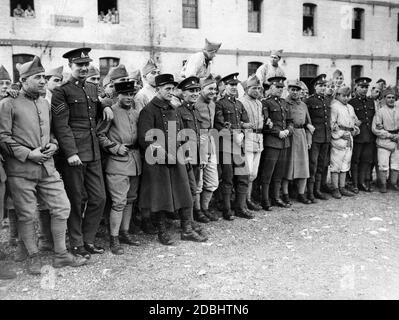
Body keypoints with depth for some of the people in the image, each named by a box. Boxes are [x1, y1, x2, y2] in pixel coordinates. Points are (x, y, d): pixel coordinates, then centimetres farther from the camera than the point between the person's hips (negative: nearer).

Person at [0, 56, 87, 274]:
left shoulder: (45, 103, 16)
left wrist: (53, 145, 3)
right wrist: (28, 154, -14)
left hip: (47, 166, 6)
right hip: (21, 170, -5)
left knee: (62, 207, 4)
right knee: (26, 215, 3)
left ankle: (61, 254, 18)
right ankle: (33, 258, 20)